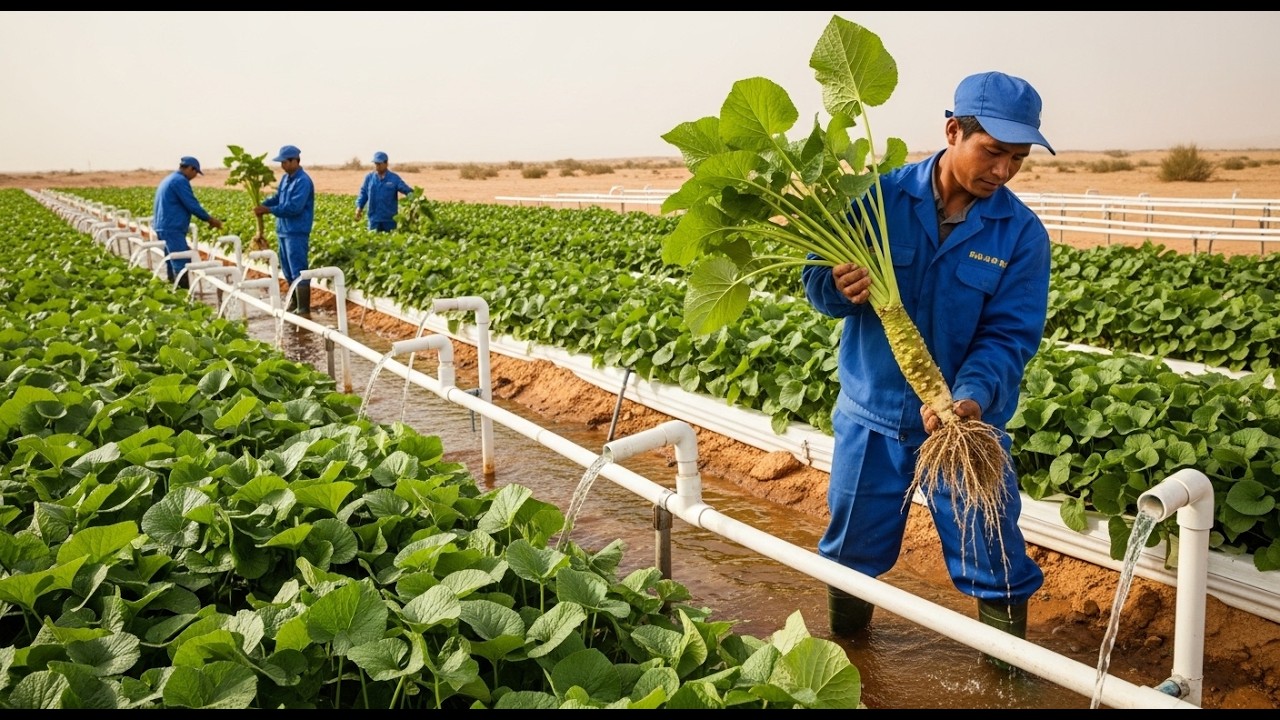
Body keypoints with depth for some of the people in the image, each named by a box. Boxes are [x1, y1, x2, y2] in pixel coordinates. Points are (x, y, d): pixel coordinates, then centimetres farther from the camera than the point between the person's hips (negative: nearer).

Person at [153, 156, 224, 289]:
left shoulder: (168, 179, 20)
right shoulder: (180, 181, -12)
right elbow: (192, 205, -15)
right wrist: (211, 219, -4)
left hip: (163, 228, 10)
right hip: (172, 229, -10)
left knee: (172, 264, 12)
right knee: (182, 265, -12)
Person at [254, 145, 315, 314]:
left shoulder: (303, 181, -16)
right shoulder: (286, 178, 13)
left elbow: (294, 207, -23)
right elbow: (277, 197, 17)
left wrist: (269, 210, -20)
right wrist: (263, 205, -3)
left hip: (297, 232, -10)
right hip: (284, 230, 10)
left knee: (298, 271, -9)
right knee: (287, 270, 17)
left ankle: (304, 309, -6)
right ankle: (295, 302, 29)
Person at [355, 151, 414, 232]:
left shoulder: (394, 178, 0)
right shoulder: (369, 178, 6)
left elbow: (407, 190, -8)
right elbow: (363, 193, 11)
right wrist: (359, 207, -1)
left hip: (390, 219, -1)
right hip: (374, 219, 2)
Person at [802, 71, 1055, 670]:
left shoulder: (1021, 233, -9)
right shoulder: (880, 197, -10)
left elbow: (1009, 335, -13)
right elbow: (817, 280, -7)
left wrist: (972, 399, -31)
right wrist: (840, 288, -32)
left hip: (966, 420, -1)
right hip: (871, 415, 1)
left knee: (993, 559, 7)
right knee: (853, 547, 18)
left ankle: (1012, 666, 34)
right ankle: (843, 646, 44)